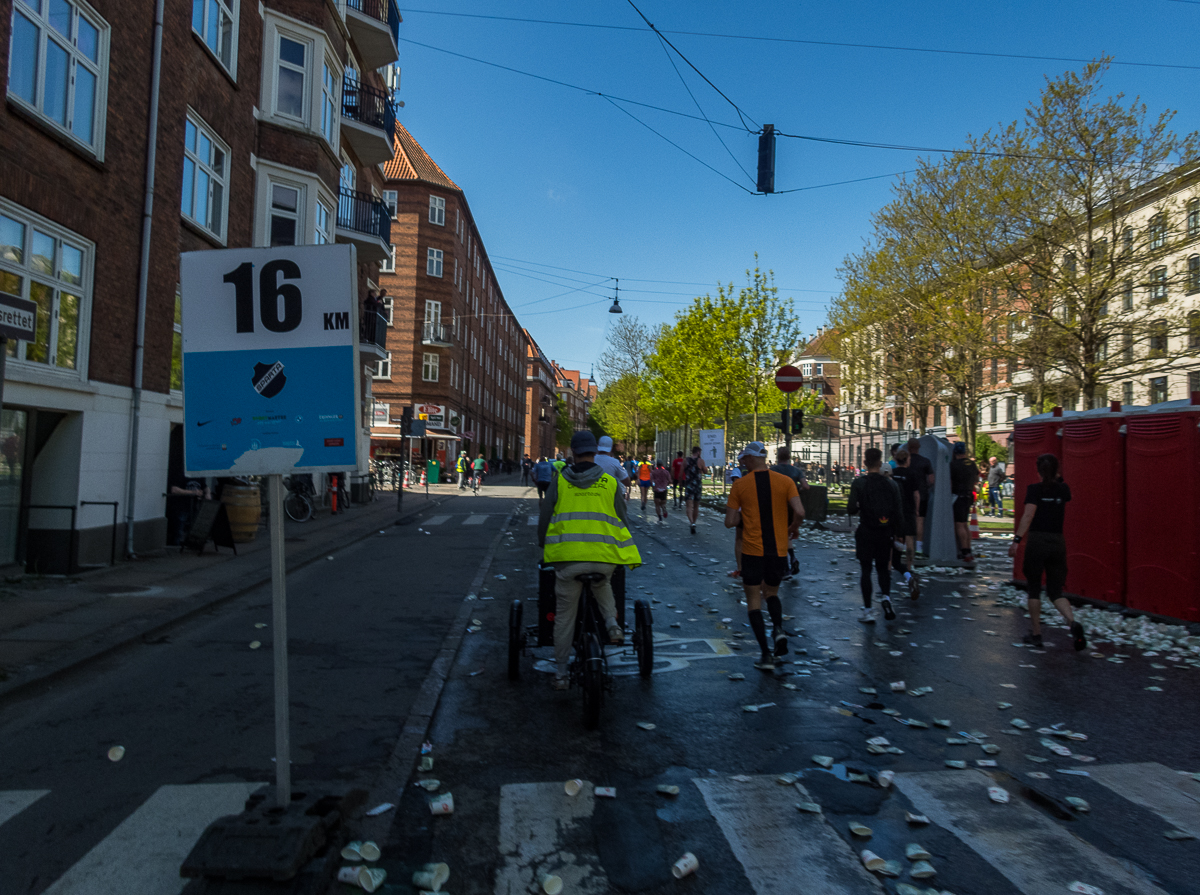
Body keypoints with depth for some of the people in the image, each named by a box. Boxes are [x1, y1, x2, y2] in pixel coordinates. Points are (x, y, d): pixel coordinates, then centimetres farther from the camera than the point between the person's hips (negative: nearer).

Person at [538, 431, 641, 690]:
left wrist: (544, 546, 24)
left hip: (567, 556, -1)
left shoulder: (559, 481, 4)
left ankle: (560, 674, 18)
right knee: (603, 586, 34)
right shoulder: (610, 483, 6)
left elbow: (544, 518, 7)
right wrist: (626, 552, 27)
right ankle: (612, 623, 10)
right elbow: (622, 521, 11)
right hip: (603, 556, 1)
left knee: (565, 615, 11)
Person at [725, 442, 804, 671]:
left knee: (754, 601, 8)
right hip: (779, 550, 2)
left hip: (753, 550, -2)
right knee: (771, 593, 25)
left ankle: (766, 655, 2)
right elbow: (799, 512, -13)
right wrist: (793, 529, 7)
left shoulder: (740, 484, -3)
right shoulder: (785, 481, -1)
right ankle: (778, 628, -2)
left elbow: (729, 522, -5)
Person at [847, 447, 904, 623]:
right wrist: (896, 532, 10)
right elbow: (898, 512, 0)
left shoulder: (858, 483, -11)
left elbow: (851, 510, -15)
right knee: (883, 567, 19)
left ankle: (868, 611, 6)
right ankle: (886, 595, -4)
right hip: (885, 532, 3)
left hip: (866, 532, -3)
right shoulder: (891, 484, -2)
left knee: (866, 570, 5)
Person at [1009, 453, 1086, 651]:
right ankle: (1073, 622, -17)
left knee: (1034, 589, 9)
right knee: (1056, 591, 10)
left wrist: (1017, 539, -19)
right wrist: (1058, 479, 24)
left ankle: (1036, 634, 13)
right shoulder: (1063, 490, 7)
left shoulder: (1034, 489, -6)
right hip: (1058, 542, 4)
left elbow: (1028, 516, -17)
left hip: (1036, 541, -4)